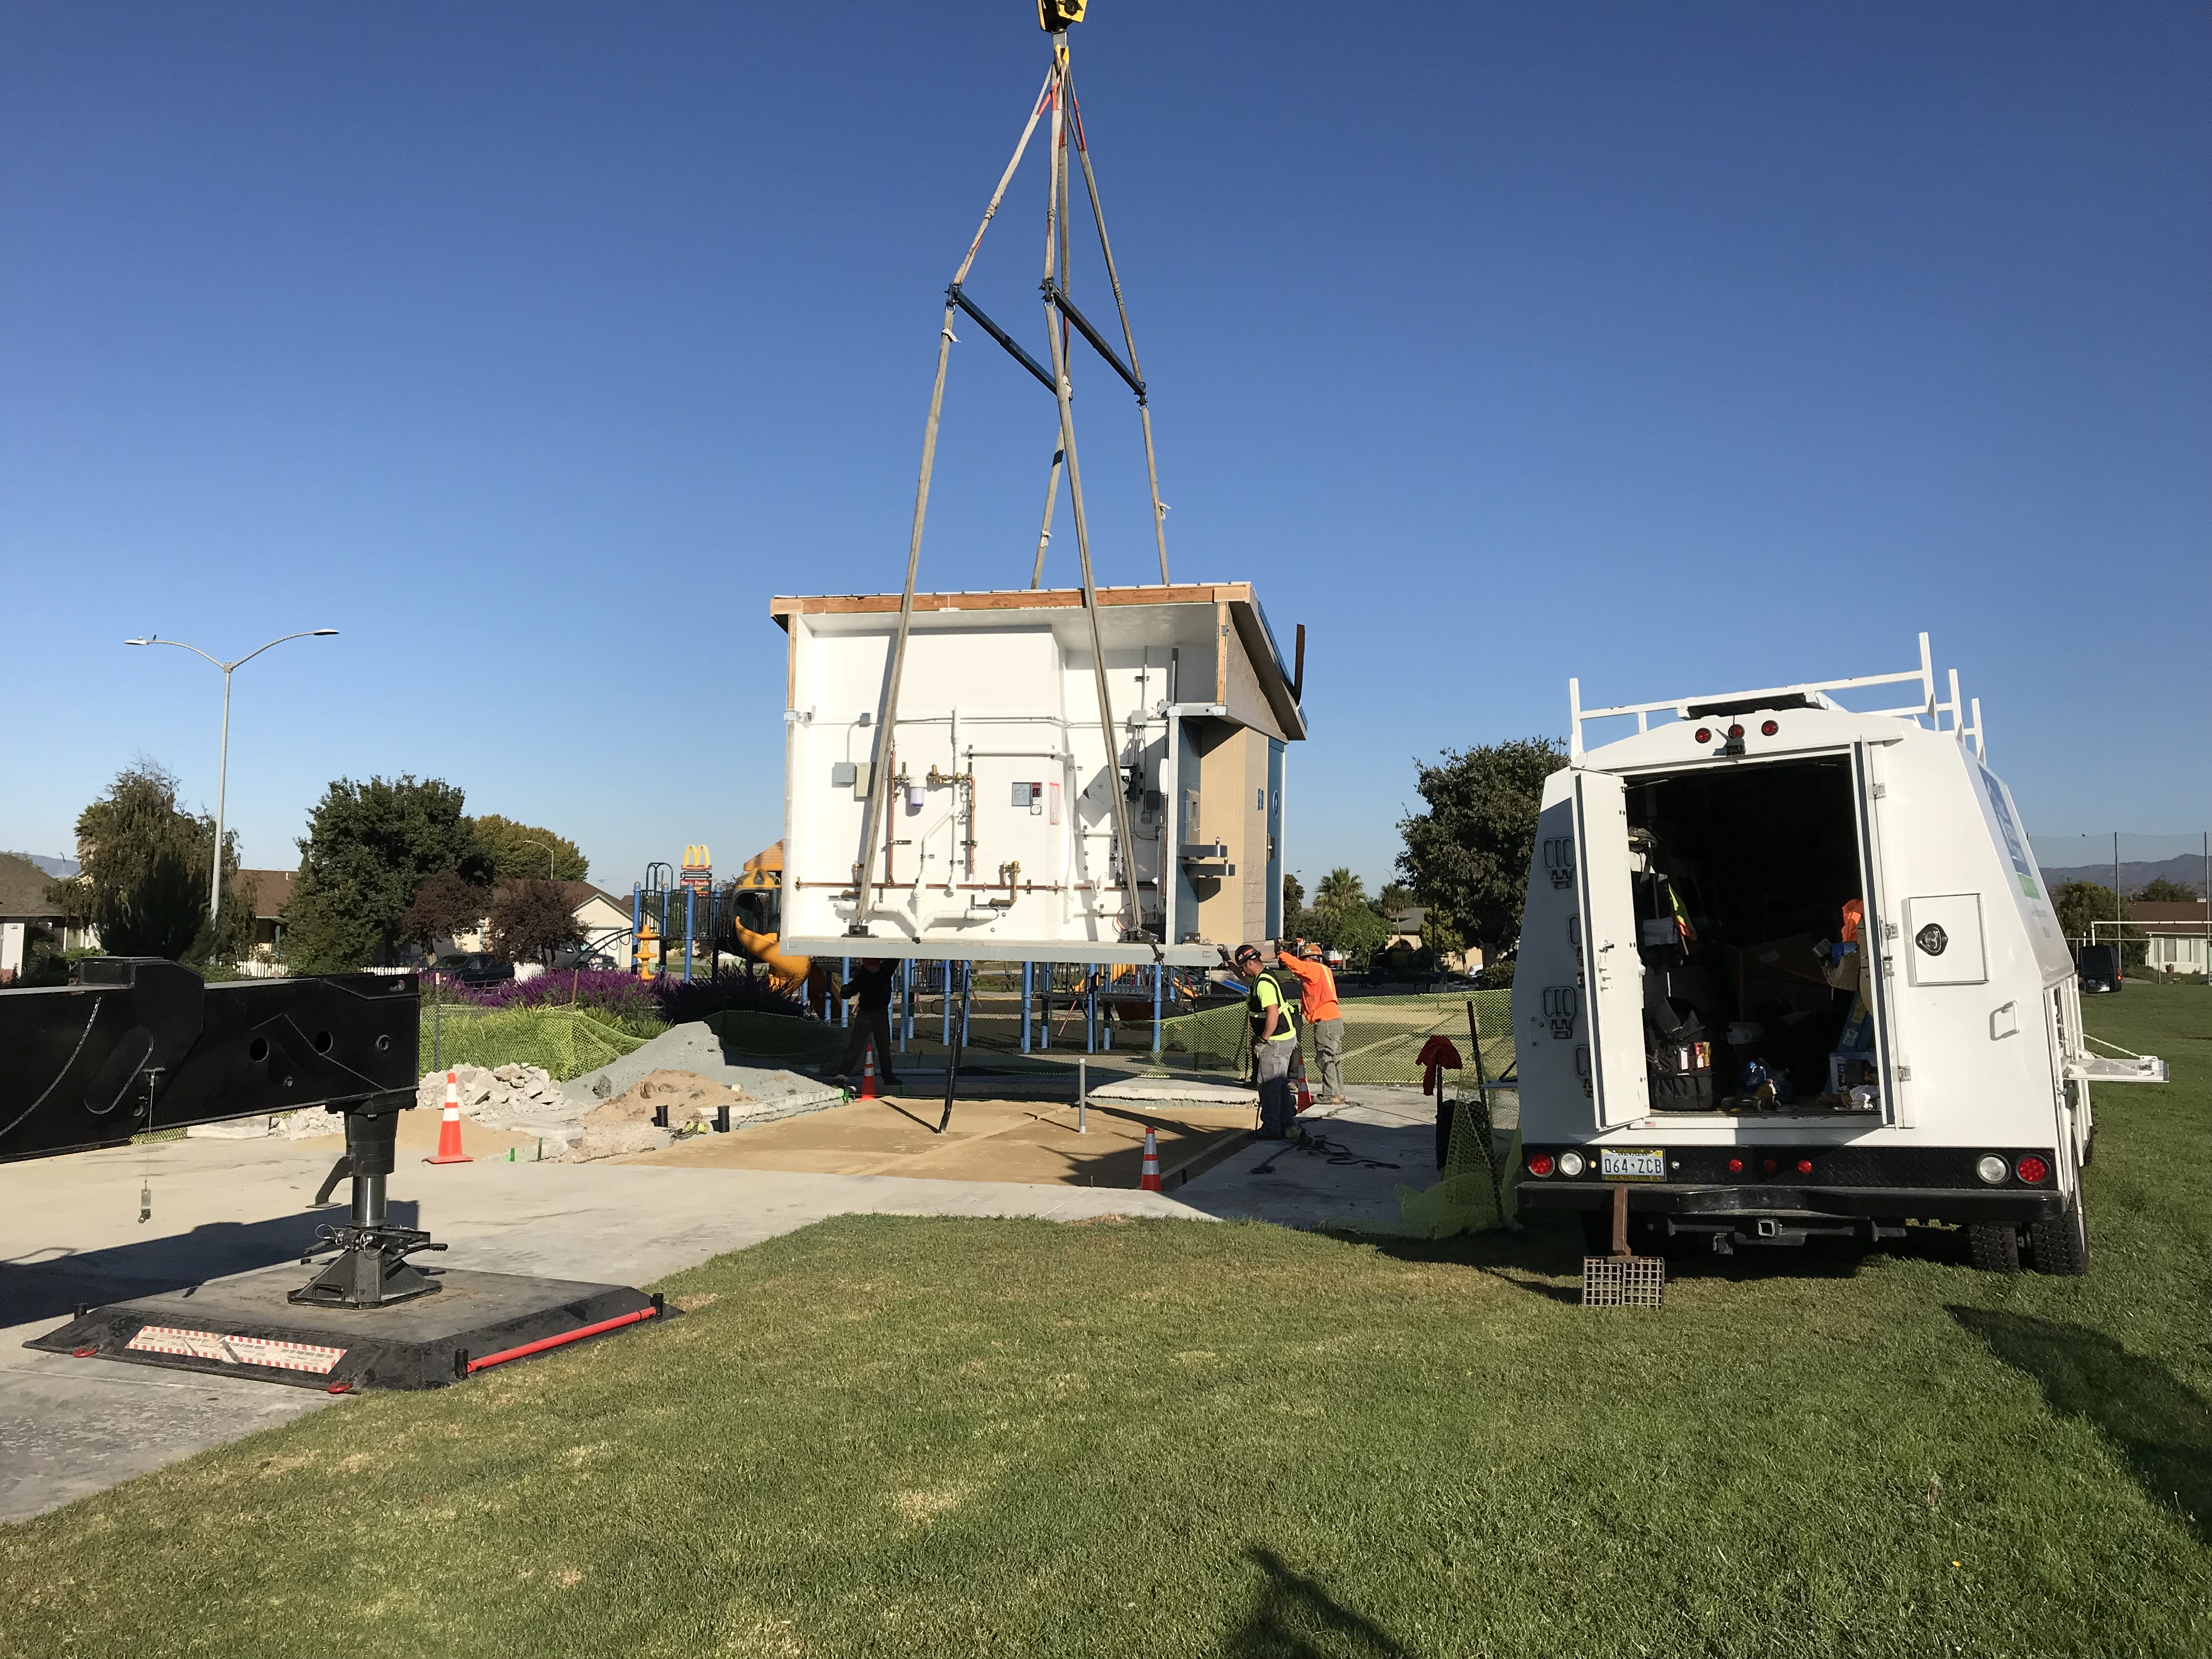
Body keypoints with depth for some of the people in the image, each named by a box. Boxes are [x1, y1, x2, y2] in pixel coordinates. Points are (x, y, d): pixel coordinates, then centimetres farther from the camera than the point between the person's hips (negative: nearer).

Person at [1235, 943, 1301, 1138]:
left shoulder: (1264, 983, -22)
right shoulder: (1264, 977, 11)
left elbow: (1273, 1015, -28)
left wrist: (1263, 1040, -22)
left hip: (1276, 1041, -11)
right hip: (1286, 1038, 11)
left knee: (1269, 1085, -3)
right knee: (1280, 1083, 18)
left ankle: (1271, 1129, 3)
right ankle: (1286, 1124, 27)